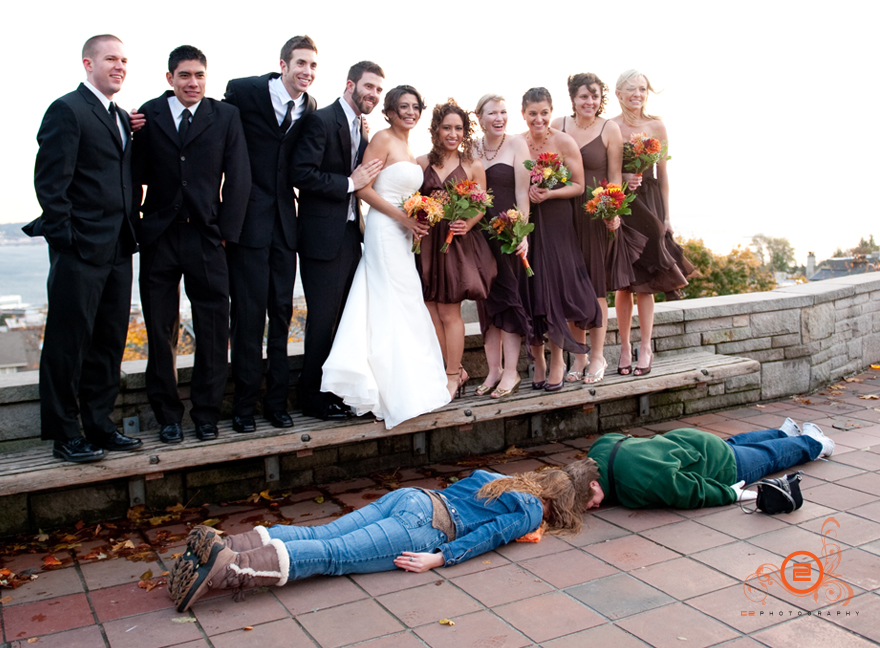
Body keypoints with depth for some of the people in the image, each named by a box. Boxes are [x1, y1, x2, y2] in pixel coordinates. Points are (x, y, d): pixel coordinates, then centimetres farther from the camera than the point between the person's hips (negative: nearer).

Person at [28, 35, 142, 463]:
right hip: (80, 250, -8)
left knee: (108, 343, 12)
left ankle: (99, 426, 22)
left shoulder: (123, 119, 19)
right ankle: (64, 435, 10)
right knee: (68, 343, 1)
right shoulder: (67, 110, -6)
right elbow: (50, 181, -11)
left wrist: (130, 232, 6)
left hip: (117, 250, 8)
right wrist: (64, 236, -14)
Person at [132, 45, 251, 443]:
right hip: (158, 238, 1)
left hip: (206, 238, 0)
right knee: (160, 332, 7)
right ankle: (168, 415, 20)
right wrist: (134, 227, -2)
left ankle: (206, 414, 17)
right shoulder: (149, 115, 6)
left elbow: (239, 178, 2)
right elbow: (135, 175, 5)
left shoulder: (225, 116, 7)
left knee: (213, 332, 3)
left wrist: (225, 230, -4)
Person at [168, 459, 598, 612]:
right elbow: (487, 534, -7)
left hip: (411, 496, 7)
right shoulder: (532, 513, 7)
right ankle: (225, 567, -34)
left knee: (317, 536, -6)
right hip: (424, 526, -7)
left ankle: (222, 545, -22)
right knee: (332, 555, -19)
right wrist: (441, 558, -11)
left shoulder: (501, 480, 28)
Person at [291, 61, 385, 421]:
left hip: (350, 234, 8)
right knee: (323, 320, -1)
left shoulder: (361, 130, 16)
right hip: (323, 237, -8)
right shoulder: (321, 120, -10)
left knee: (347, 318, 11)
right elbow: (301, 174, -19)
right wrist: (350, 183, -16)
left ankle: (339, 391, 21)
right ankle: (314, 398, 12)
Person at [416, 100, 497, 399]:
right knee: (431, 311, 2)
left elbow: (480, 207, 4)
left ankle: (453, 376, 13)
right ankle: (457, 370, 17)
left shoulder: (473, 166, 3)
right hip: (427, 244, 3)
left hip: (458, 244, -2)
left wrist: (467, 225, -14)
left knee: (449, 313, -1)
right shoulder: (422, 163, 7)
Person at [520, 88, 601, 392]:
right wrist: (527, 193, -11)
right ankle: (538, 362, 14)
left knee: (555, 287, -3)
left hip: (556, 223, -2)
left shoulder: (564, 142, -4)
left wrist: (550, 194, -17)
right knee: (531, 289, 2)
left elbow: (579, 186, -2)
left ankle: (557, 361, 9)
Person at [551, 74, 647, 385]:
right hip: (565, 214, 3)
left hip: (598, 214, -2)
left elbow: (615, 176, -2)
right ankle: (578, 357, 18)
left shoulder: (610, 129, -1)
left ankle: (597, 357, 15)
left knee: (596, 288, 4)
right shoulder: (558, 125, 6)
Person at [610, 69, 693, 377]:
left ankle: (645, 348, 7)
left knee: (645, 279, 0)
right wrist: (621, 179, -17)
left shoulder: (656, 126, 6)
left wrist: (666, 215, 7)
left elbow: (663, 174, 8)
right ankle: (625, 347, 12)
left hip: (648, 203, 1)